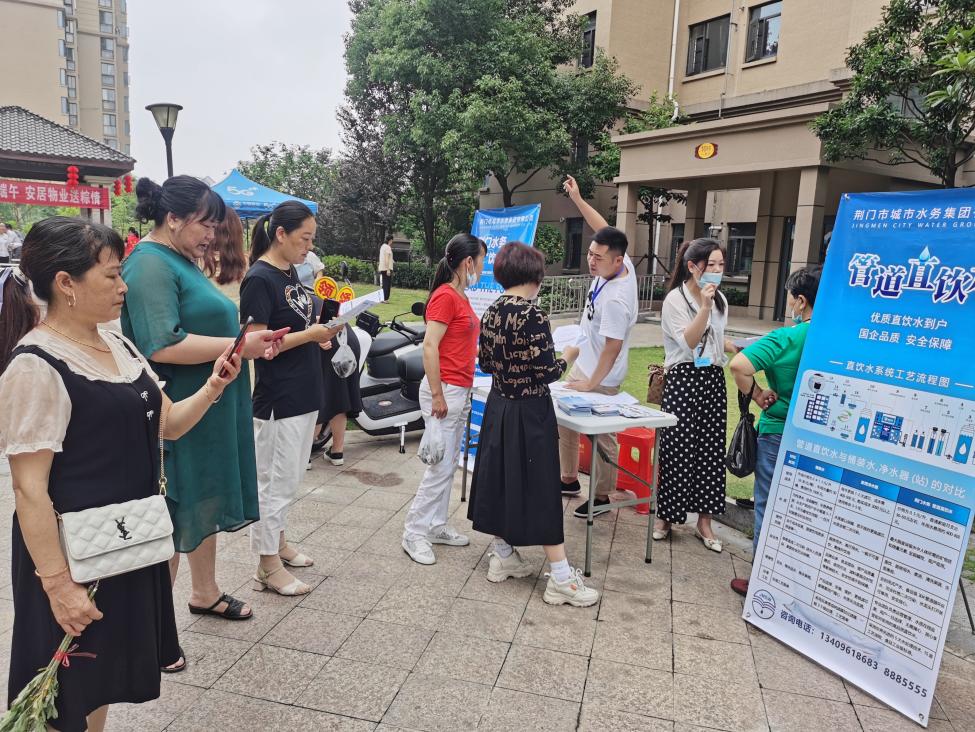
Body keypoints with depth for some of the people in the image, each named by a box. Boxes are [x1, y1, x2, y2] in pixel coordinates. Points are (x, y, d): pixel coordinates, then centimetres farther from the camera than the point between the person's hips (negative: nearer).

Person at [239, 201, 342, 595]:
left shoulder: (290, 272, 11)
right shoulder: (259, 279, -15)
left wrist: (322, 331, 1)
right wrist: (310, 334, -21)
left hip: (303, 393, 9)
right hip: (278, 398, -9)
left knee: (289, 478, 20)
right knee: (275, 482, 2)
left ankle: (277, 542, 36)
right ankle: (268, 568, 15)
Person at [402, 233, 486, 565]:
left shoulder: (461, 297, 13)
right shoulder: (445, 296, -14)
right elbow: (429, 347, -20)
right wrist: (437, 395, -21)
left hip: (461, 391, 9)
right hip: (445, 390, -9)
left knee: (449, 465, 15)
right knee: (440, 466, -4)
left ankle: (436, 526, 25)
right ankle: (415, 533, 7)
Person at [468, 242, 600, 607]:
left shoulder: (490, 313, 3)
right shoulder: (533, 315, -20)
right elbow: (547, 372, -19)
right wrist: (566, 357, 0)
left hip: (498, 407, 8)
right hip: (529, 412, -7)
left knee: (502, 479, 17)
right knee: (539, 488, -2)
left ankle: (503, 556, 30)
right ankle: (561, 579, 7)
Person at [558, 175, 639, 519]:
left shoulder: (615, 299, -31)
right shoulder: (619, 264, -7)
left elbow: (612, 347, -28)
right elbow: (604, 230, 8)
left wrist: (591, 384, -21)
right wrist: (577, 198, 8)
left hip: (599, 377, -10)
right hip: (583, 362, 10)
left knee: (601, 435, 6)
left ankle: (601, 495, 23)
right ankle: (569, 478, 35)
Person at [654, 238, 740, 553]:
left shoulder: (720, 300, 13)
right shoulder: (675, 299, -7)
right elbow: (689, 342, -17)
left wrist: (740, 349, 11)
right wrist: (704, 307, -24)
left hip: (713, 381, 6)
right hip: (683, 381, -6)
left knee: (710, 450, 6)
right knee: (677, 449, -4)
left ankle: (704, 522, 16)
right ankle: (664, 516, 13)